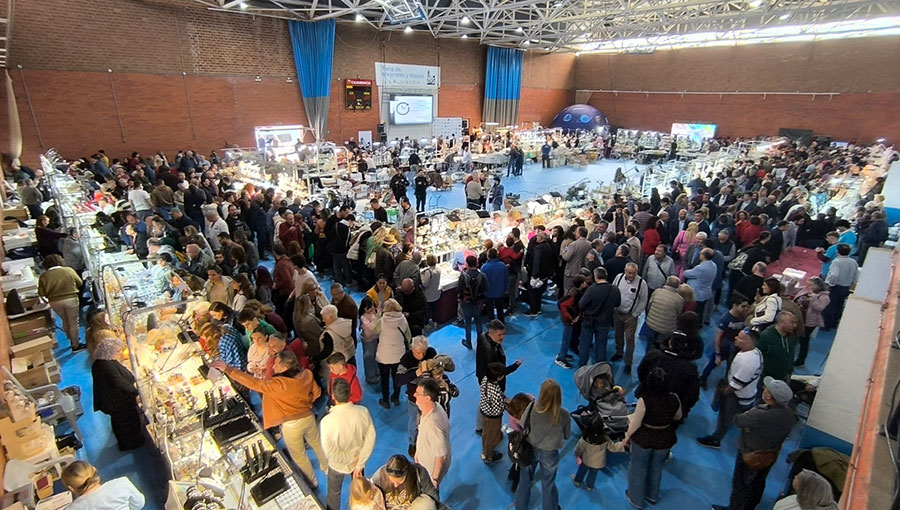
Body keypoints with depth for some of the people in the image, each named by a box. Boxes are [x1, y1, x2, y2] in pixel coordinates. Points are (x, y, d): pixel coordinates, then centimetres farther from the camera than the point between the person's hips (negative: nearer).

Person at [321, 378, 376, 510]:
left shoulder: (327, 421, -34)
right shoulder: (363, 412, -25)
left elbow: (329, 451, -26)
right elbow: (370, 439, -17)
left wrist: (351, 459, -12)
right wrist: (359, 463, -9)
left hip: (338, 464, -2)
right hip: (358, 461, 3)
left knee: (334, 493, 29)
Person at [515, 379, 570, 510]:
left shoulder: (532, 408, -29)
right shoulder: (564, 414, -27)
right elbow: (567, 435, -9)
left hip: (530, 449, 1)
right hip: (550, 453, 0)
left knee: (525, 481, 25)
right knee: (548, 484, 26)